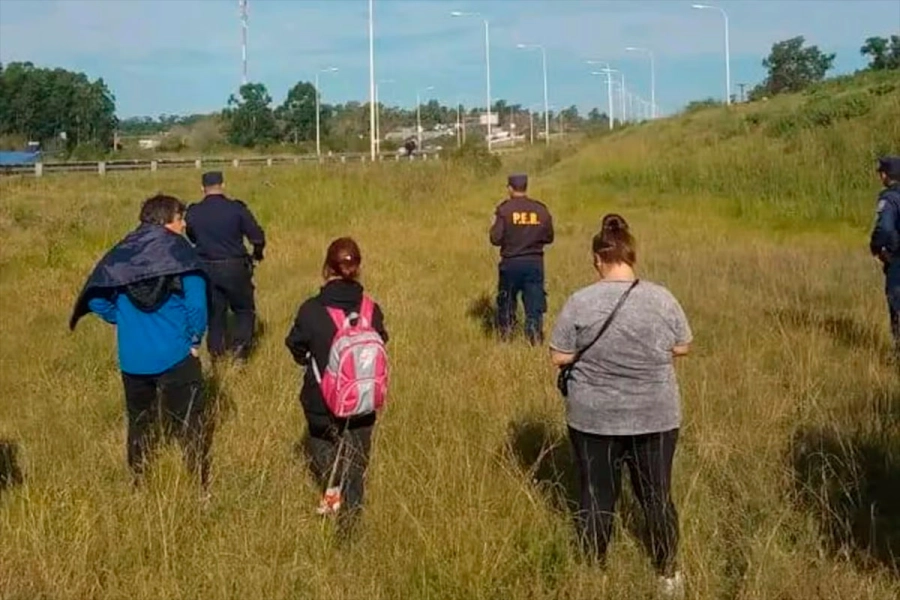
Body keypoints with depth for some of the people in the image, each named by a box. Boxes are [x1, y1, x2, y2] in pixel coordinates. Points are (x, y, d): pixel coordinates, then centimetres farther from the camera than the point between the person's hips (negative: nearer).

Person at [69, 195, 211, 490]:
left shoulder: (121, 253, 5)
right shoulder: (179, 250, -7)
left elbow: (95, 298, -1)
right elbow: (196, 302, -16)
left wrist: (123, 320, 11)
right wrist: (195, 339, -2)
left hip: (133, 358, 4)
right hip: (175, 355, -4)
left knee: (139, 424, 19)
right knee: (190, 426, 3)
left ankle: (139, 485, 28)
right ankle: (202, 486, 3)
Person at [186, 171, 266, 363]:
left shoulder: (193, 213, -1)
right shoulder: (236, 209, -10)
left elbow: (189, 239, 12)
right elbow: (258, 237, -8)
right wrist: (257, 253, 13)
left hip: (206, 268, 3)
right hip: (234, 267, -2)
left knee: (214, 310, 15)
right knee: (244, 309, 13)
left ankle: (216, 349, 13)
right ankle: (240, 345, -5)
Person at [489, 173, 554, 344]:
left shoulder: (504, 209, -9)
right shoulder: (541, 210, 0)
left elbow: (496, 239, -11)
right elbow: (549, 238, 6)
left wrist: (494, 226, 8)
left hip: (511, 263, -2)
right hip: (535, 263, 2)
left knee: (506, 302, 14)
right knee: (535, 305, 4)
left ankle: (505, 340, 20)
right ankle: (536, 341, 0)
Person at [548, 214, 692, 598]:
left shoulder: (580, 302, -12)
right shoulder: (661, 298, -7)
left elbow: (559, 357, -7)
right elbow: (682, 347, 4)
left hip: (593, 417, -1)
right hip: (655, 416, 1)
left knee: (596, 496, 11)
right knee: (656, 495, 14)